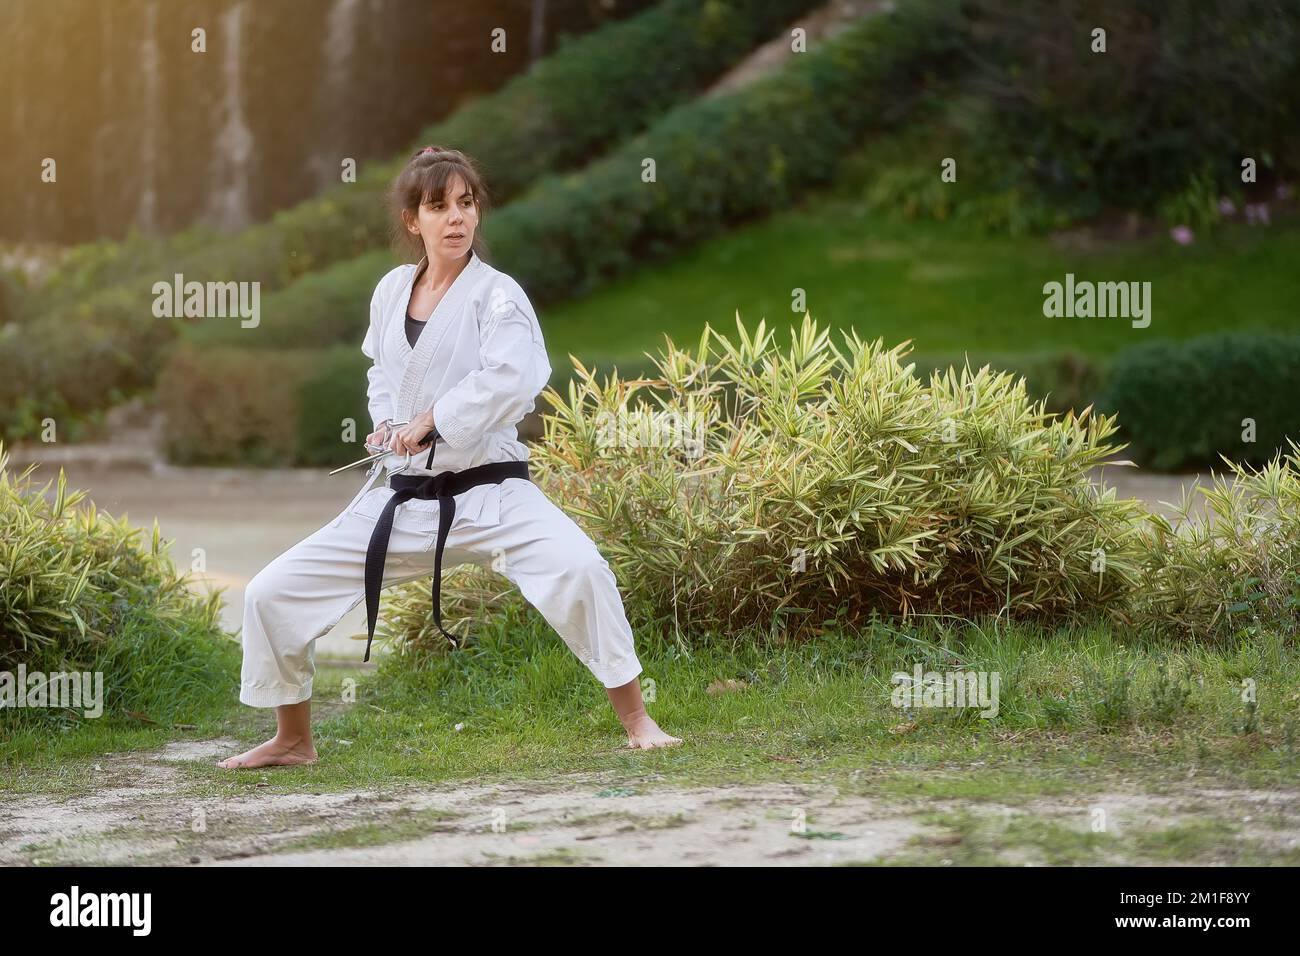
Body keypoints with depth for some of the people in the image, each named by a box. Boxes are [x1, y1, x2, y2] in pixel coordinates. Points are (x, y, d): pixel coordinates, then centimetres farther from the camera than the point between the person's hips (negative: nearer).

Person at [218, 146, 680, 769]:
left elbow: (510, 379, -25)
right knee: (272, 594, 4)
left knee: (576, 569, -34)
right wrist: (386, 422, 6)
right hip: (403, 500, 6)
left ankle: (635, 720, -18)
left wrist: (430, 419, -20)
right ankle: (293, 740, 26)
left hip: (488, 494, -5)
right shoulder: (392, 290, 7)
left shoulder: (497, 294, -8)